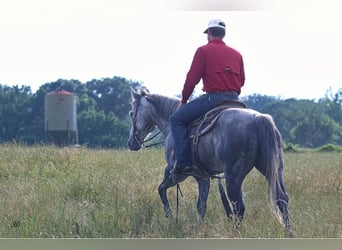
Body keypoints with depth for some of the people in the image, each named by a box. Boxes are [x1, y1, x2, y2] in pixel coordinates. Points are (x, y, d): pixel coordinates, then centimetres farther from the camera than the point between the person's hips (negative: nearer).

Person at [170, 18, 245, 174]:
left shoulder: (203, 51, -1)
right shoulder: (236, 54, 17)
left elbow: (192, 78, -4)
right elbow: (241, 81, 20)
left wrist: (183, 101, 8)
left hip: (213, 97, -6)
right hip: (234, 100, 6)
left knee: (176, 119, 2)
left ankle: (183, 162, -9)